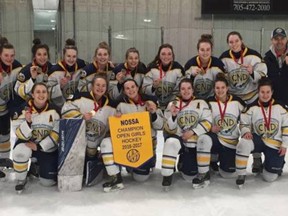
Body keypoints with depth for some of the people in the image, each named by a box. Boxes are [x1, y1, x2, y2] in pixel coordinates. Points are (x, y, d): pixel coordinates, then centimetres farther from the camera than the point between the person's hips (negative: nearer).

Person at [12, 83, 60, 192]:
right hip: (27, 143, -1)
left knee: (48, 182, -5)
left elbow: (57, 133, -11)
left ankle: (38, 166, 30)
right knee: (20, 152, -37)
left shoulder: (54, 110, -11)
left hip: (47, 147, 1)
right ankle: (21, 180, -8)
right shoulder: (24, 109, -14)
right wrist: (28, 122, -36)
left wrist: (39, 146, -18)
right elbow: (21, 135, -17)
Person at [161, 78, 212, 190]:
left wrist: (192, 132, -16)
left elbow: (207, 123, -5)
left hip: (196, 143, 1)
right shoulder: (172, 104, 2)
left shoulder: (201, 103, 2)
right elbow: (170, 129, -1)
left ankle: (184, 163, 37)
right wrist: (173, 116, -20)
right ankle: (167, 176, -25)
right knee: (171, 142, -38)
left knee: (190, 175, 0)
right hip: (179, 139, -1)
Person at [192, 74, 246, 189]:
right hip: (215, 138, -1)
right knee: (204, 139, -37)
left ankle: (221, 160, 34)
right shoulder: (209, 102, -4)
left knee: (229, 173, -3)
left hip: (232, 143, 1)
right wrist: (210, 128, -15)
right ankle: (203, 174, -24)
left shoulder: (237, 102, -3)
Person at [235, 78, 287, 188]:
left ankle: (278, 163, 33)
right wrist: (246, 132, -22)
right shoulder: (252, 107, -6)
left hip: (275, 144, 0)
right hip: (258, 140, 0)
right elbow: (244, 123, 1)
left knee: (270, 177, -4)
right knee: (243, 143, -36)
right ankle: (241, 174, -21)